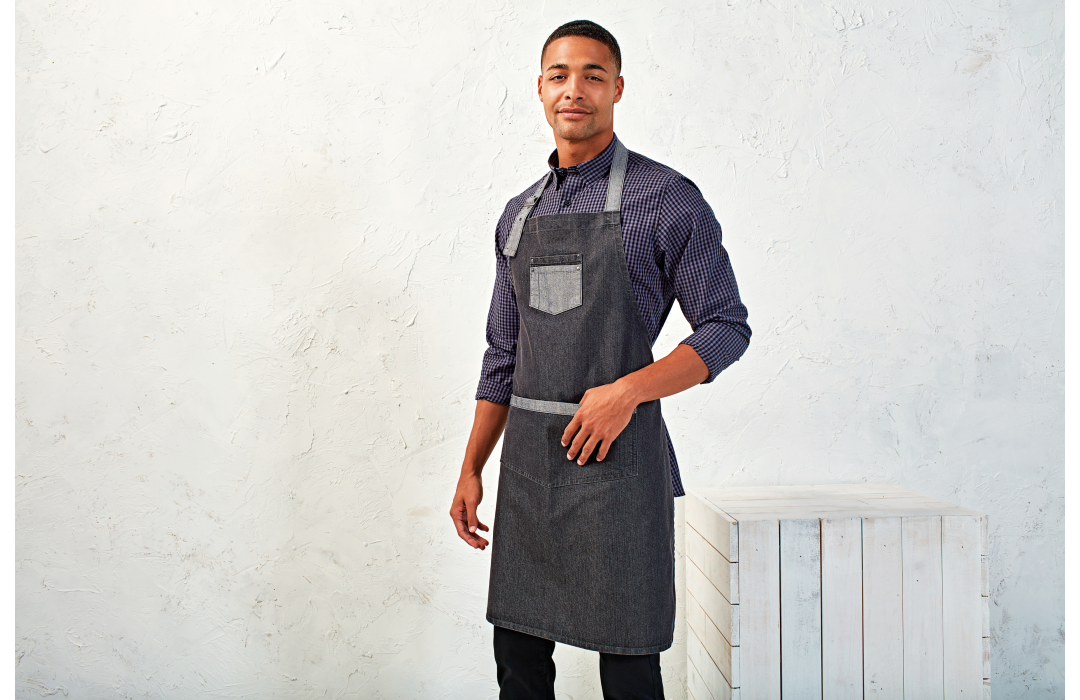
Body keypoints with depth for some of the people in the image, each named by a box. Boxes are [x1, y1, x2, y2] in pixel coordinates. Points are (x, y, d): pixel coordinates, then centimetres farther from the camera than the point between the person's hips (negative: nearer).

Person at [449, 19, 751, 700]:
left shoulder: (666, 198, -3)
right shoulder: (519, 214, 14)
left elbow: (727, 328, -4)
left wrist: (626, 391, -17)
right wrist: (472, 470, 13)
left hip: (615, 459, -5)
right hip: (527, 461, 6)